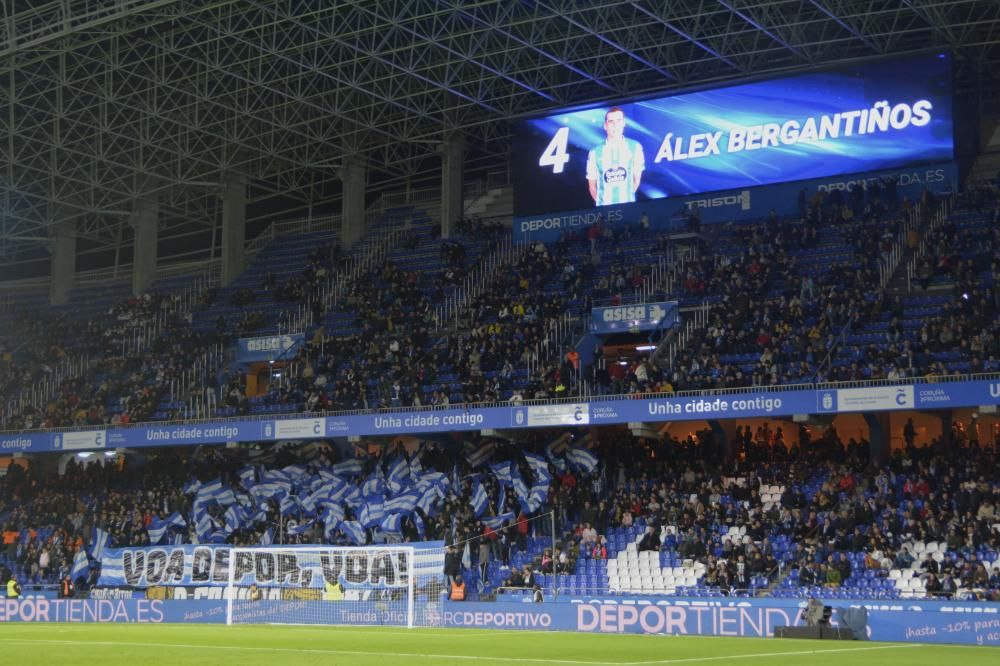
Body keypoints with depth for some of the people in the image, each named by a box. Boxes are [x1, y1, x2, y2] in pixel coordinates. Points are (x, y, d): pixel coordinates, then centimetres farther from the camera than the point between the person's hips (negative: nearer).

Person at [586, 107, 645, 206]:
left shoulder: (635, 147, -4)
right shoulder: (595, 152, -7)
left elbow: (636, 178, 7)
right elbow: (592, 185, 3)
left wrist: (628, 196, 11)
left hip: (628, 205, 1)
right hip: (604, 206, -1)